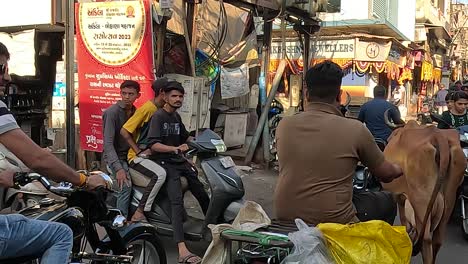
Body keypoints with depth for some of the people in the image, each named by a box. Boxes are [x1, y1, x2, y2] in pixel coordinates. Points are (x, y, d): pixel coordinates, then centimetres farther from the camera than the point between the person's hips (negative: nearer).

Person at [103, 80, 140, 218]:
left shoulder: (135, 112, 8)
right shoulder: (112, 112, -14)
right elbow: (108, 143, -21)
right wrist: (118, 168, -30)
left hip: (129, 154, 7)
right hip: (115, 156, -7)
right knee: (126, 185, -25)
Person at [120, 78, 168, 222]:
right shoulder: (146, 108, -15)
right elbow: (124, 131, -16)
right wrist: (139, 151, -17)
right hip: (138, 157, -8)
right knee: (160, 174, -32)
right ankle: (139, 213, -25)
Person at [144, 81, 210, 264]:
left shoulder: (176, 117, 17)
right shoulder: (158, 117, -8)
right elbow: (153, 145, -20)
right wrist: (175, 149, -31)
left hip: (179, 161, 8)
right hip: (164, 162, -8)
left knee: (203, 194, 4)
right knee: (177, 201, -24)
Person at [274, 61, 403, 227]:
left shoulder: (284, 125, -1)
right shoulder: (355, 129, -10)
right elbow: (386, 175, 6)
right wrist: (399, 169, 31)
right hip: (333, 221, -4)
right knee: (387, 201, 21)